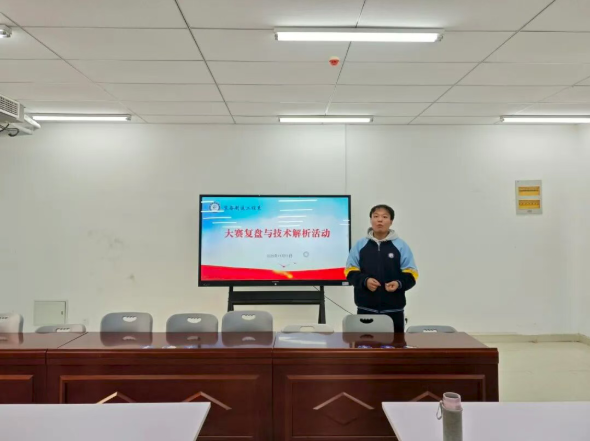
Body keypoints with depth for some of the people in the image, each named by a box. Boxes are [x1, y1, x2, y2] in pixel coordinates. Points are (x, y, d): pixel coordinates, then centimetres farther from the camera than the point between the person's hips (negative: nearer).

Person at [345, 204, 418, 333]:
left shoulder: (401, 246, 2)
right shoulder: (360, 245, 4)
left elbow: (410, 274, 2)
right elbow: (350, 271, 3)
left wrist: (399, 283, -19)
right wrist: (365, 281, -16)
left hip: (393, 309, 0)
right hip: (366, 308, 1)